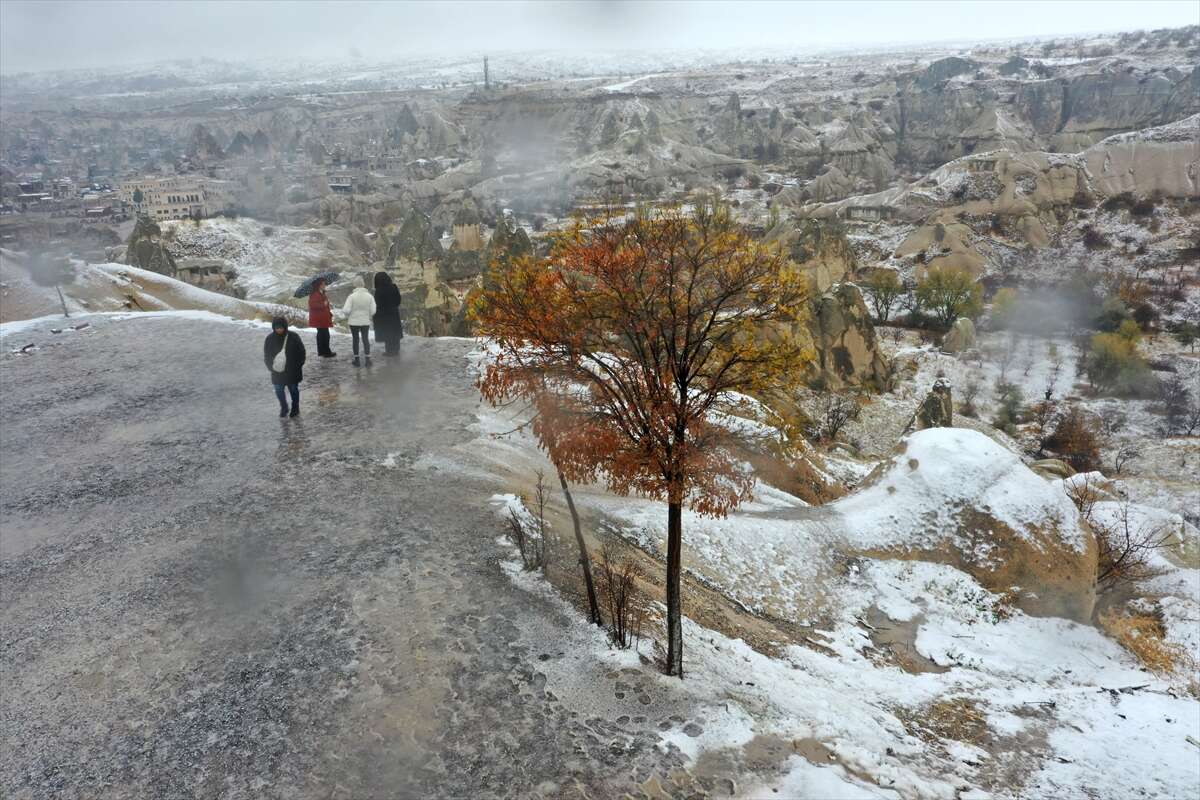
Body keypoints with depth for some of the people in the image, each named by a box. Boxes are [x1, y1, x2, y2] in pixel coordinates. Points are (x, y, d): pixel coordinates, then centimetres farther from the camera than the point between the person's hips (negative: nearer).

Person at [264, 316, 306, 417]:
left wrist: (298, 365, -7)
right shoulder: (270, 338, -5)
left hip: (292, 371, -2)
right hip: (277, 372, 2)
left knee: (293, 390, 11)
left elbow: (302, 352, -3)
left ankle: (295, 409, 29)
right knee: (279, 390, 7)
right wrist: (271, 366, -5)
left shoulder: (293, 337, -11)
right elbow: (266, 355, 5)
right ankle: (284, 409, 28)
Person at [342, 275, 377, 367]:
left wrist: (343, 309, 5)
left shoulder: (352, 296, -14)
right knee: (366, 339, 12)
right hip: (365, 322, 1)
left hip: (354, 322, -1)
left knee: (355, 340, 12)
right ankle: (368, 359, 7)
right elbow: (373, 311, -7)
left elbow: (346, 310, -18)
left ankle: (356, 360, 16)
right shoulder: (369, 296, -8)